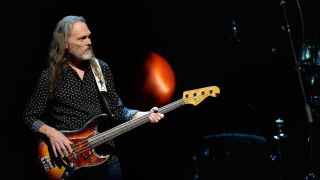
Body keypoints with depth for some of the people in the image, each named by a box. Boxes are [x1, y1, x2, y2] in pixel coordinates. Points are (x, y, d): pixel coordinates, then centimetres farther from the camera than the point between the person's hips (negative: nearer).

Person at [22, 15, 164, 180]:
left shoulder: (101, 68, 5)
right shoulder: (50, 76, -5)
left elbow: (116, 109, 6)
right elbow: (29, 117, 0)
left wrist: (144, 115, -10)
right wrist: (51, 133, -17)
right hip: (69, 162, -3)